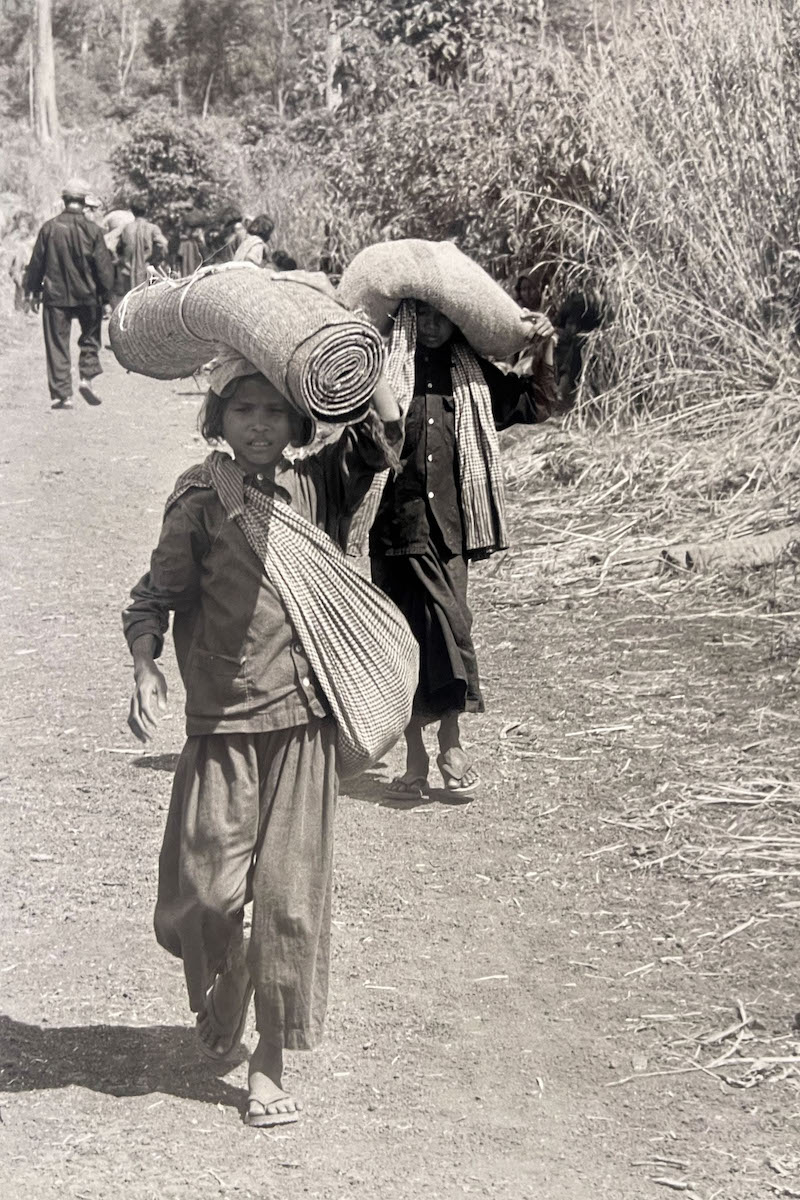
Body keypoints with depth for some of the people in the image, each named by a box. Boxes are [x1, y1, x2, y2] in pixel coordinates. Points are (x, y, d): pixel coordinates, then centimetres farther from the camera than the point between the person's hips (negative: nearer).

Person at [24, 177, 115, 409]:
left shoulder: (49, 228, -5)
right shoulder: (92, 230, -8)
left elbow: (36, 263, 2)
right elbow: (104, 266, -5)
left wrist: (32, 292, 13)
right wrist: (107, 294, 4)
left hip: (55, 296, 0)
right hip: (87, 295, 0)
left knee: (57, 345, 6)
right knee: (90, 337, 20)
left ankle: (62, 394, 4)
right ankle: (87, 376, 3)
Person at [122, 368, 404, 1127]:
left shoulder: (317, 487, 5)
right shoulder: (200, 500, -2)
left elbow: (382, 429, -2)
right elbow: (157, 594, -2)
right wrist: (145, 668, -16)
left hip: (303, 721, 2)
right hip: (223, 722, -2)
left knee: (291, 894, 3)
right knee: (206, 888, -1)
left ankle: (269, 1064, 14)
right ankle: (220, 988, 33)